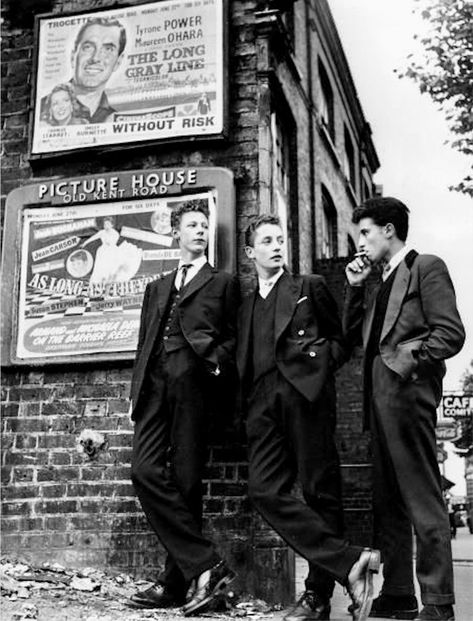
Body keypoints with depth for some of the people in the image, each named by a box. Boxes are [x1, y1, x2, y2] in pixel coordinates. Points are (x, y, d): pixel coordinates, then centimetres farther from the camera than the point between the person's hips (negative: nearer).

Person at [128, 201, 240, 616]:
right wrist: (137, 391, 15)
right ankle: (206, 566, -8)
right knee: (146, 471, -12)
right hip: (155, 385, 4)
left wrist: (217, 362, -12)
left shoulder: (223, 283, 16)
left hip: (193, 385, -4)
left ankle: (177, 583, 1)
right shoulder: (157, 288, 28)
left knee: (185, 481, -7)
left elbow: (233, 339, 8)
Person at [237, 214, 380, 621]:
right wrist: (248, 401, 6)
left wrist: (320, 361, -4)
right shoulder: (246, 307, 25)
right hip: (264, 402, 4)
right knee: (265, 490, -14)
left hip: (307, 393, -4)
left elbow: (340, 339, 13)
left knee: (321, 493, -4)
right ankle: (350, 562, -15)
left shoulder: (310, 287, 15)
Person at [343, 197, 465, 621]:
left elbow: (451, 333, -10)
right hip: (379, 395, 9)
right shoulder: (380, 284, 23)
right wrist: (355, 288, 11)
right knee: (387, 502, 11)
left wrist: (409, 358, -15)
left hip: (407, 391, -9)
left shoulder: (427, 268, -1)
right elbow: (352, 335, 18)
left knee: (422, 499, -6)